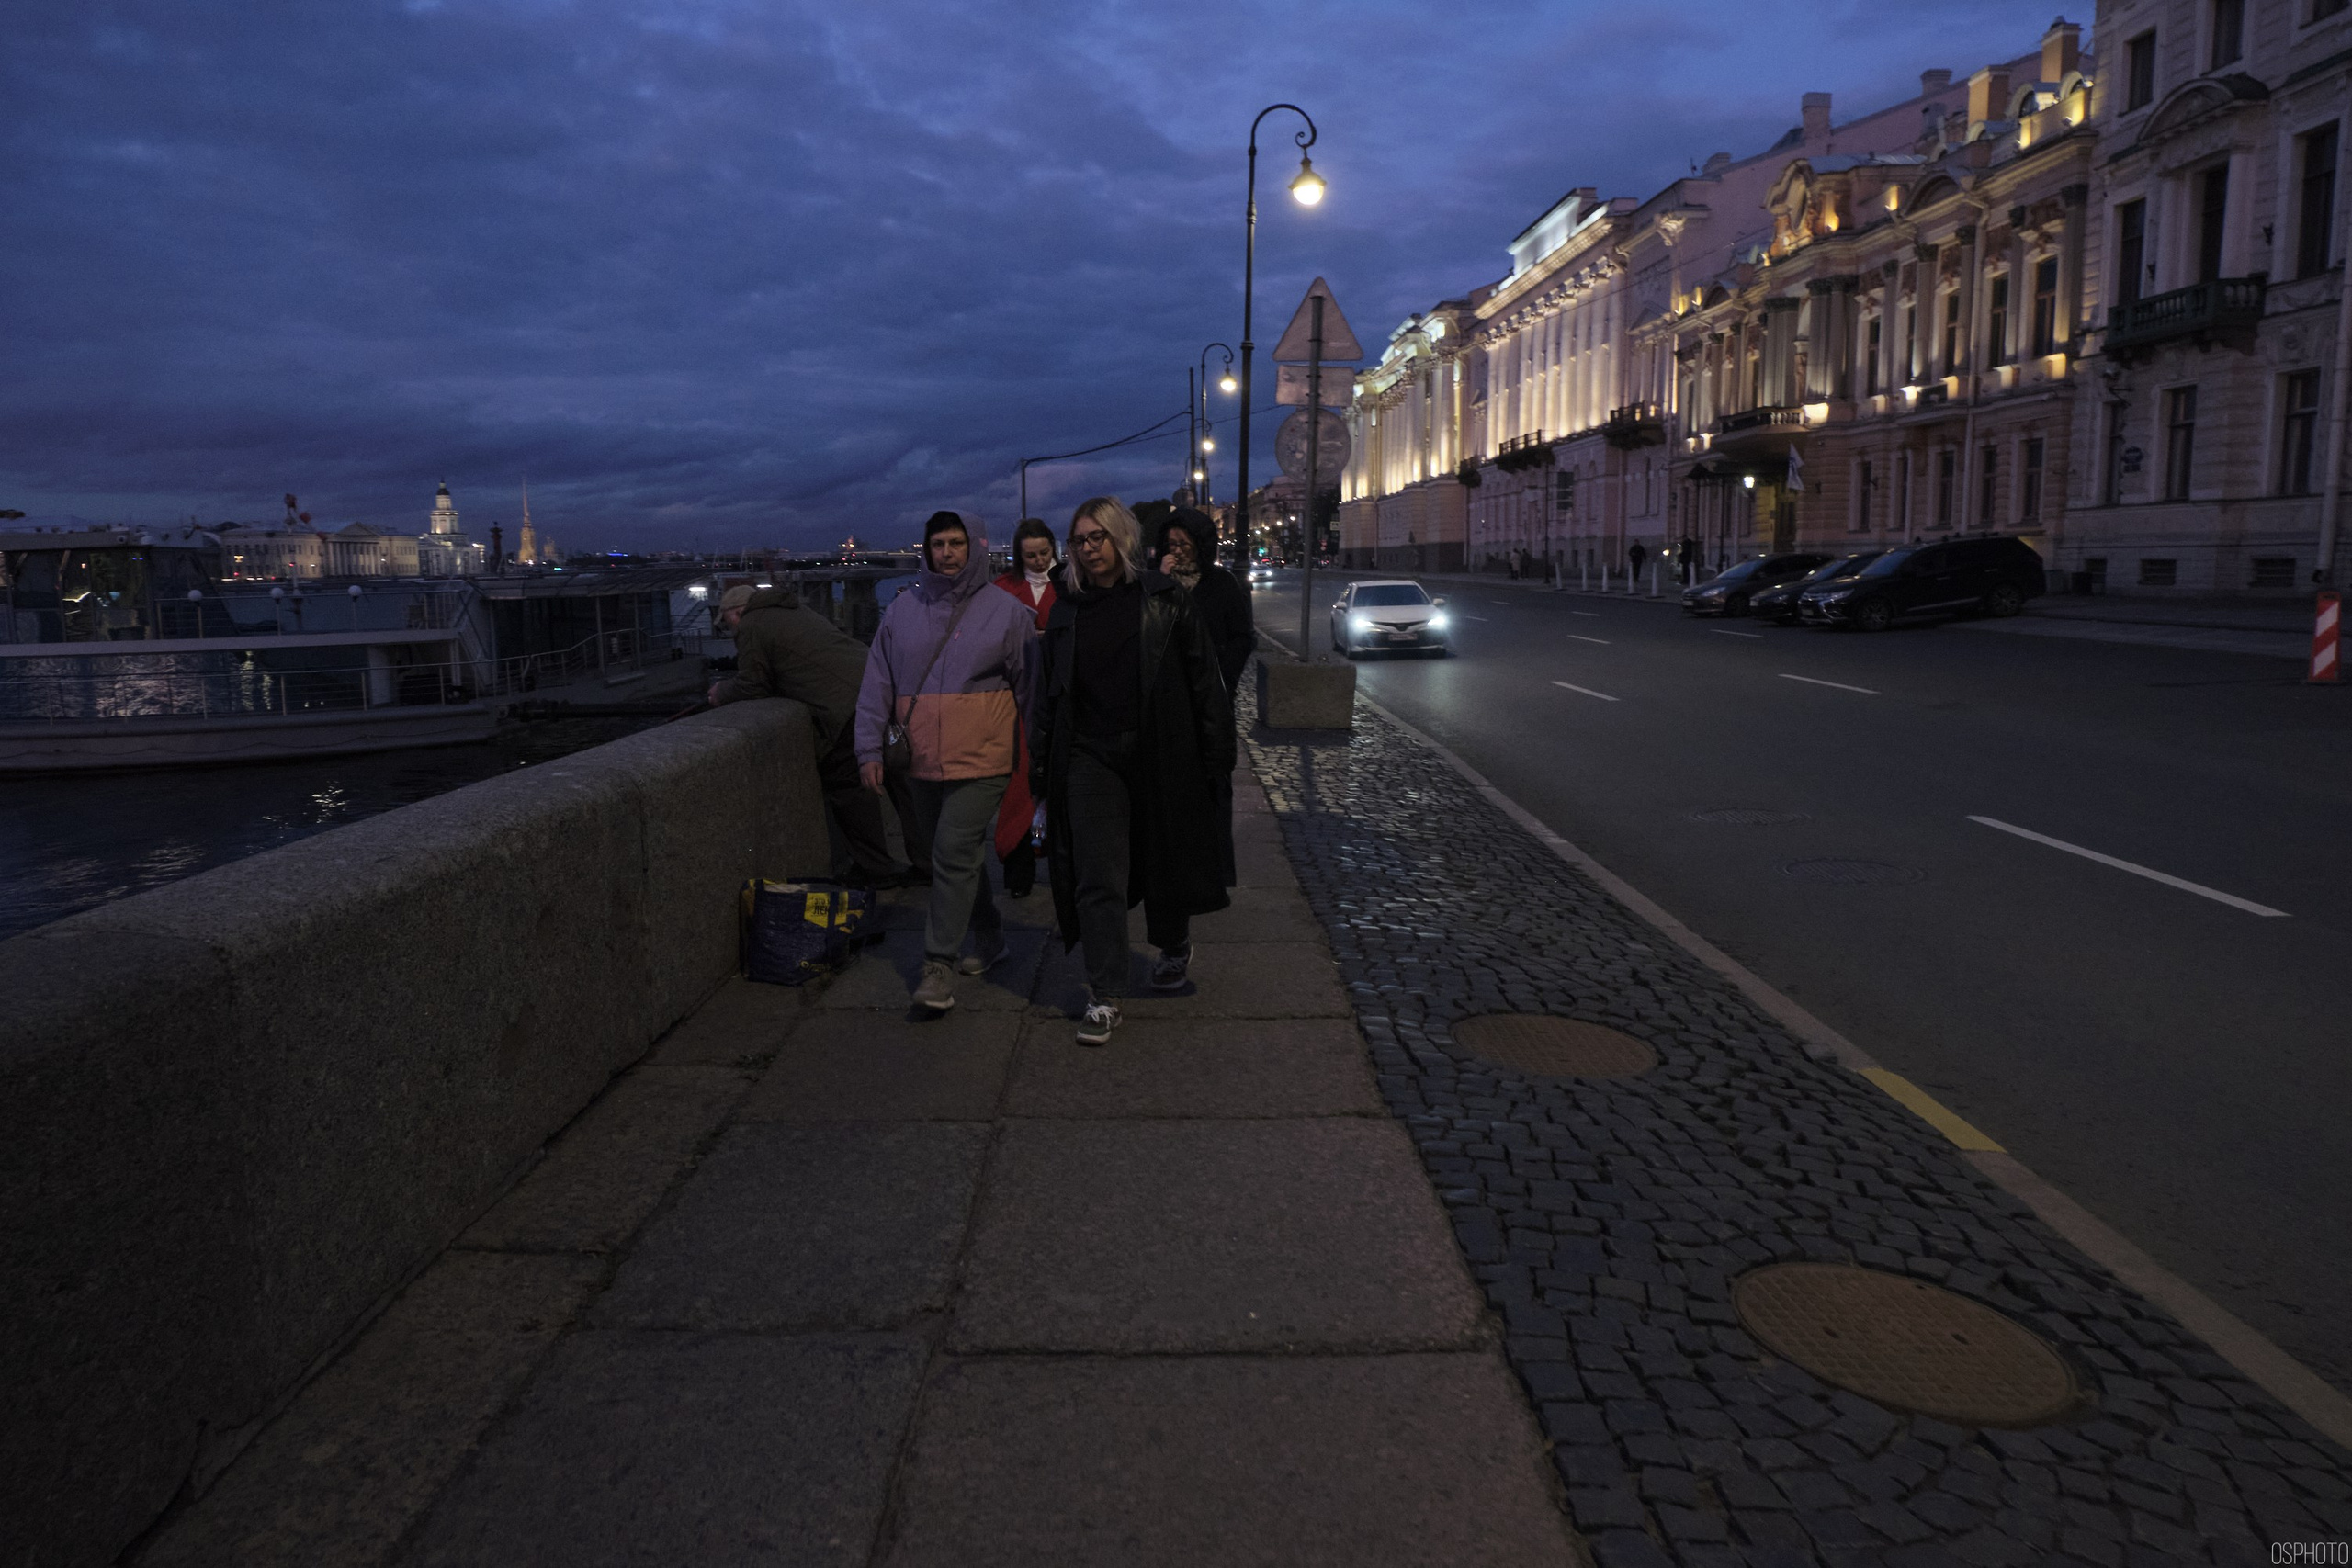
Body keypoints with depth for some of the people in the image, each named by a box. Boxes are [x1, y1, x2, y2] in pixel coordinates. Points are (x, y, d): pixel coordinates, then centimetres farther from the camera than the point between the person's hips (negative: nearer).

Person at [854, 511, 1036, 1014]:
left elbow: (1030, 684, 4)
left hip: (979, 760, -4)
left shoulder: (1005, 610, 0)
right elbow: (877, 684, 10)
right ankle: (989, 938, 31)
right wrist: (871, 749, 2)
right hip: (921, 760, 4)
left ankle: (939, 963, -6)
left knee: (956, 855, -11)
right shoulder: (902, 609, 9)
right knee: (962, 854, 14)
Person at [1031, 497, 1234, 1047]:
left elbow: (1203, 681, -1)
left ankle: (1175, 947, 42)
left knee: (1165, 857, 14)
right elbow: (1047, 690, 12)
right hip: (1091, 757, 2)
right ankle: (1104, 998, 0)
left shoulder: (1164, 600, -1)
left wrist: (1216, 755, -5)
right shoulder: (1066, 609, 8)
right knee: (1098, 878, -4)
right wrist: (1041, 766, 8)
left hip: (1160, 754, -1)